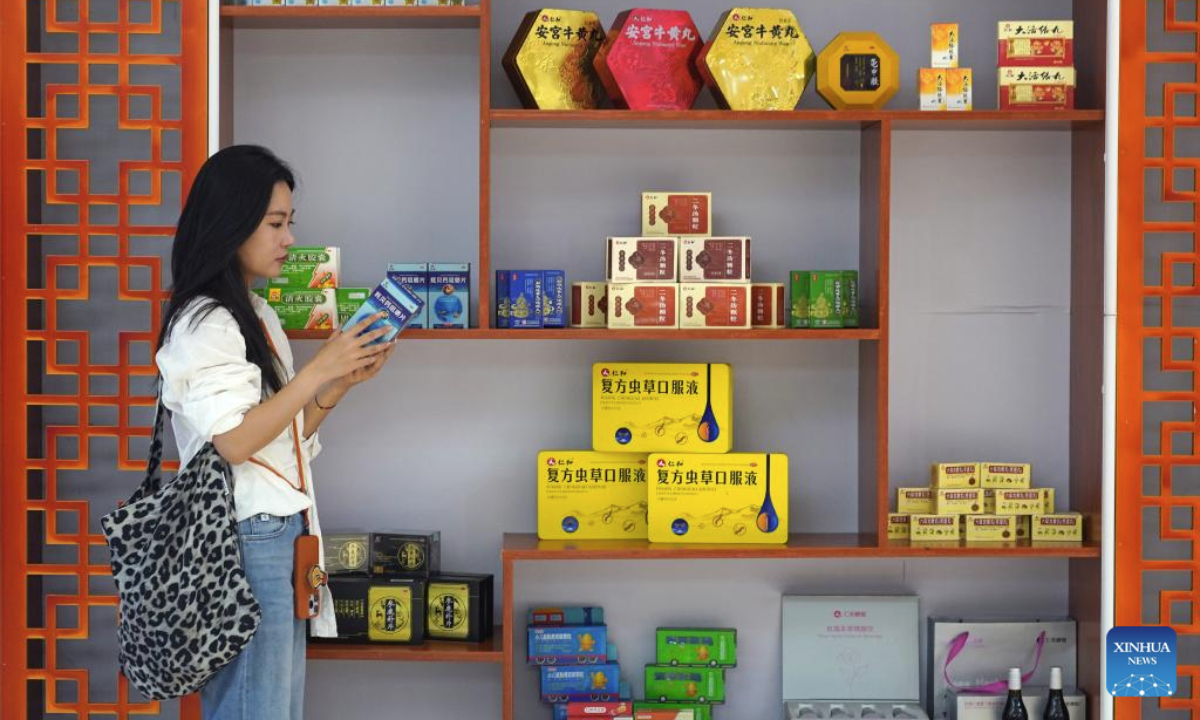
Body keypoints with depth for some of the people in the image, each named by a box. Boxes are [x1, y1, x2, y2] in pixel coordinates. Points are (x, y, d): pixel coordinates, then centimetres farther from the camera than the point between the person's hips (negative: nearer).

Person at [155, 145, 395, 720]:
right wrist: (318, 369, -16)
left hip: (283, 532, 9)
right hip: (245, 537, -9)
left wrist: (342, 383, 4)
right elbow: (234, 440, -18)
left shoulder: (258, 317, 16)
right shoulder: (203, 322, -12)